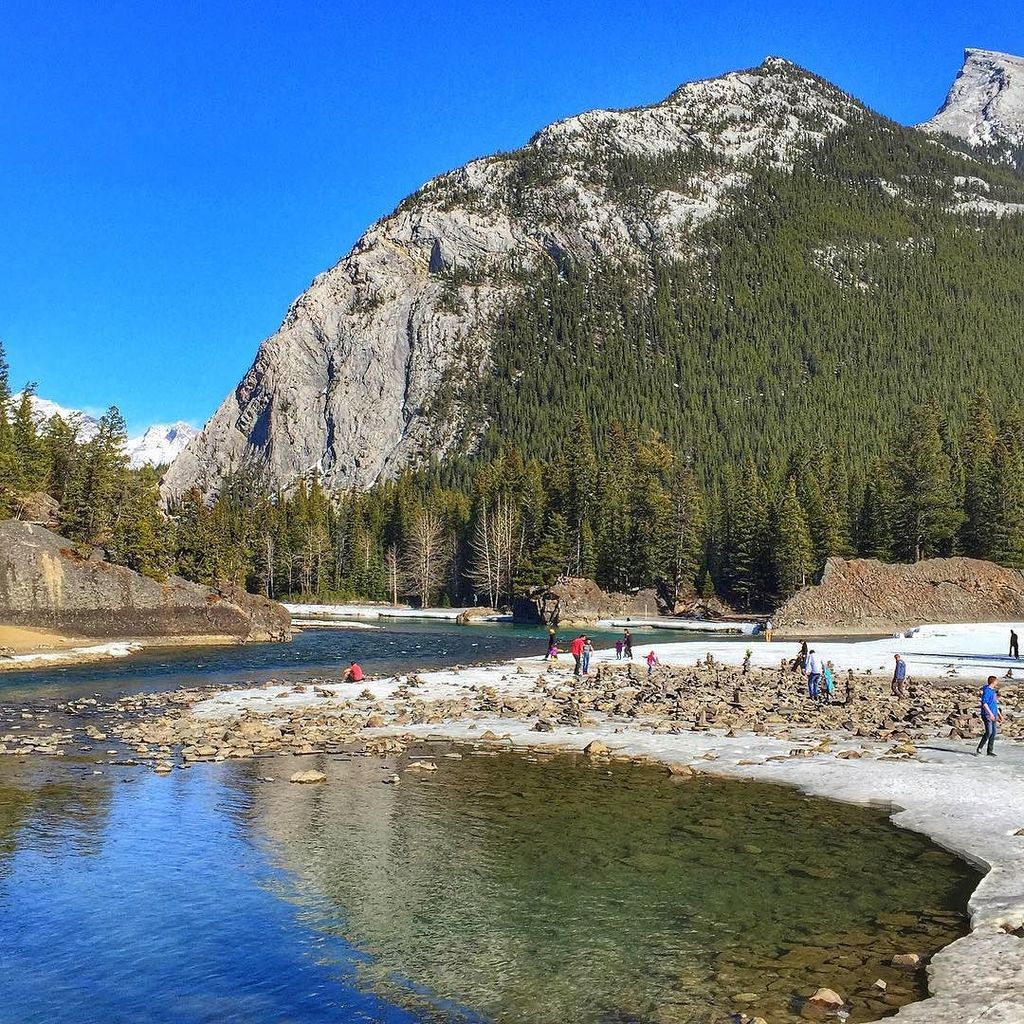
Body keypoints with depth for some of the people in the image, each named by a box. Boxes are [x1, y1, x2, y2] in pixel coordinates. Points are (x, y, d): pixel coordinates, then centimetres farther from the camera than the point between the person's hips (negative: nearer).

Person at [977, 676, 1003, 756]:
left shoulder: (993, 691, 18)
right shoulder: (987, 690, -11)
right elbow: (984, 703, -20)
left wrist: (999, 714, 26)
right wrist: (990, 713, -26)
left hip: (993, 715, 9)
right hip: (987, 715, -9)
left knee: (993, 732, 6)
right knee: (989, 732, -15)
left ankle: (990, 751, 11)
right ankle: (979, 749, -8)